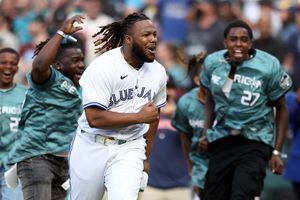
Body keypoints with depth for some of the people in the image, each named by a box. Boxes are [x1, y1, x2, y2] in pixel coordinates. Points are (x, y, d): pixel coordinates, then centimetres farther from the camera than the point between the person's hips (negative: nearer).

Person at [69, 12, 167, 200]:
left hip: (129, 149, 3)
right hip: (93, 147, -3)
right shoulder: (103, 67, -16)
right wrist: (139, 117, -18)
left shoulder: (158, 72, 3)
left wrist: (146, 157, 21)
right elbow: (94, 118, -23)